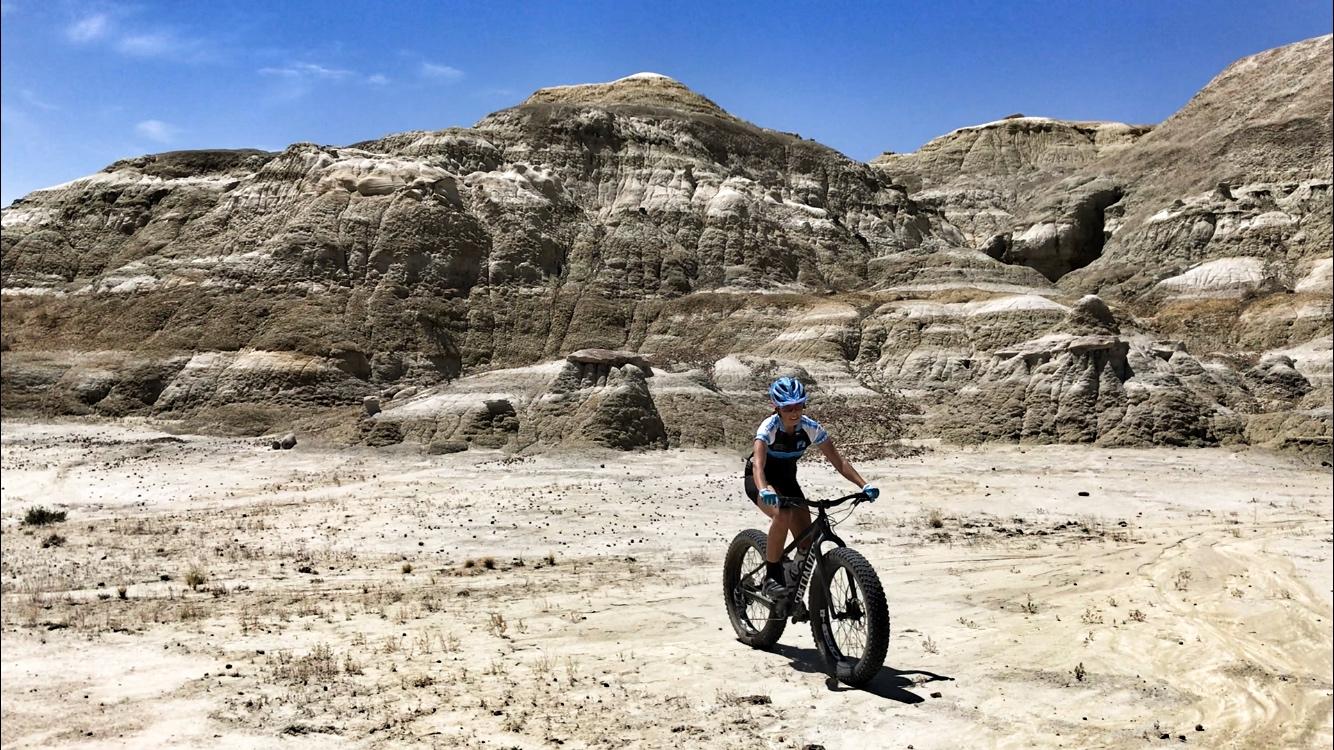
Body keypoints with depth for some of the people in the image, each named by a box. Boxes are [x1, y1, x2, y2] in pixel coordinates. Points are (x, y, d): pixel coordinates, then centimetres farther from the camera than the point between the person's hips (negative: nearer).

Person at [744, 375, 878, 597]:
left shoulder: (811, 428, -18)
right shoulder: (769, 427, -29)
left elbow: (838, 461, -17)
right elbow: (758, 465, -43)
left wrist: (864, 485, -30)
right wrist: (764, 490, -63)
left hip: (786, 479, 5)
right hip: (760, 480, -5)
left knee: (807, 541, -7)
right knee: (782, 514, -36)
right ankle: (772, 577, -21)